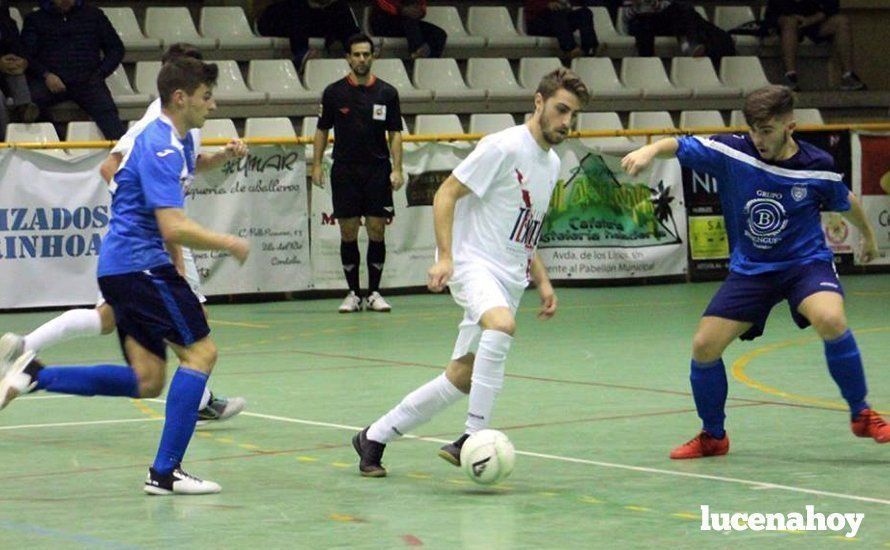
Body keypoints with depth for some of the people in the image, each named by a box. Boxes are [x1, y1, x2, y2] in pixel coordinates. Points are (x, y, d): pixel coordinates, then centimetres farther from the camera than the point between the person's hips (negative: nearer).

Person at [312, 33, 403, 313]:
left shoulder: (387, 93, 2)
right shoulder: (334, 93, 3)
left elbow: (395, 133, 3)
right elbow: (322, 130, 10)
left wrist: (397, 169, -6)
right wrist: (317, 165, 2)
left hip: (377, 170, 0)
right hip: (345, 171, 0)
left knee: (377, 232, -1)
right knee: (348, 233, 1)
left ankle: (374, 292, 9)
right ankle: (353, 293, 10)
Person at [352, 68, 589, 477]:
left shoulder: (552, 164, 16)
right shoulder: (504, 147, -10)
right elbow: (445, 194, -11)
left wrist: (542, 282, 18)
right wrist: (444, 256, -21)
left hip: (508, 279, 8)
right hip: (473, 263, -8)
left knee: (462, 377, 5)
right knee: (502, 324, -38)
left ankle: (375, 437, 19)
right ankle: (474, 437, -34)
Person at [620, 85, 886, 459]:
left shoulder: (818, 167, -11)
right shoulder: (731, 153, -12)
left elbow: (845, 203, 9)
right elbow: (679, 146, -12)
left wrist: (868, 235, 26)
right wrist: (650, 150, -35)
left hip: (806, 262, -2)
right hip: (750, 270, 2)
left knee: (831, 321, -32)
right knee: (704, 346, -7)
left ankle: (861, 415, -11)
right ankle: (713, 436, 18)